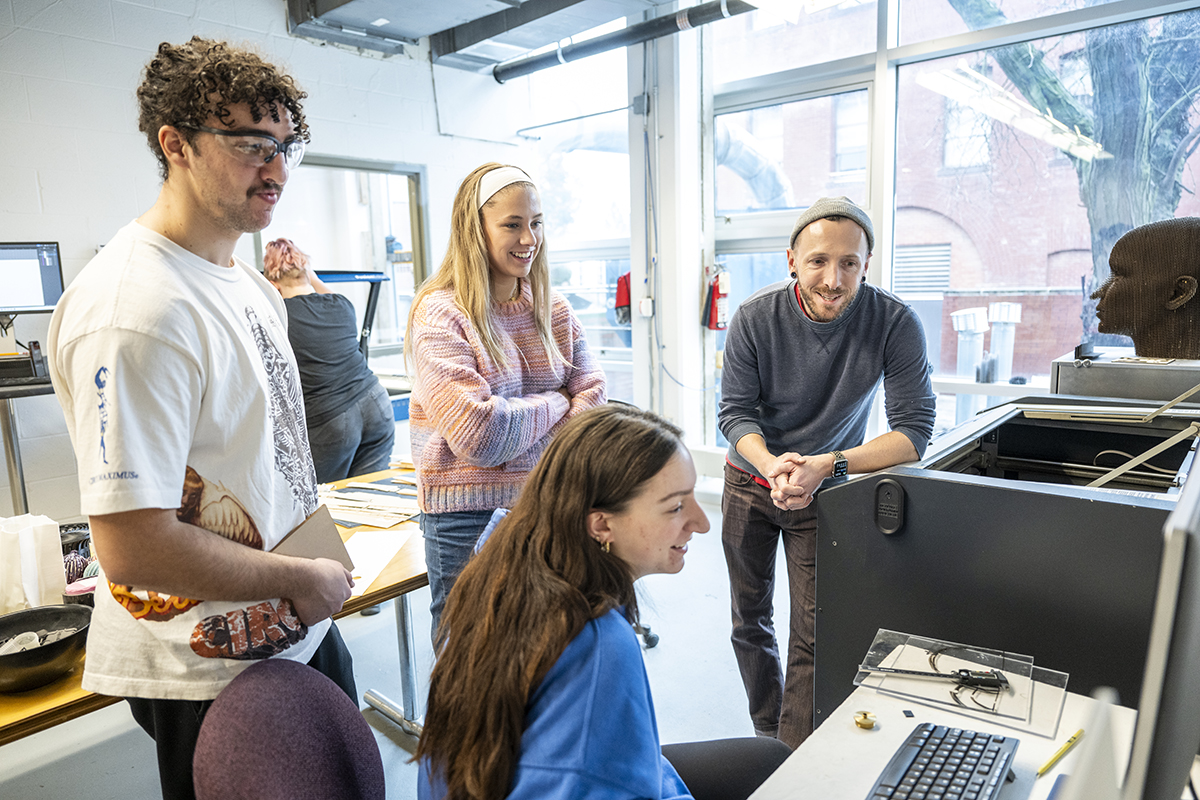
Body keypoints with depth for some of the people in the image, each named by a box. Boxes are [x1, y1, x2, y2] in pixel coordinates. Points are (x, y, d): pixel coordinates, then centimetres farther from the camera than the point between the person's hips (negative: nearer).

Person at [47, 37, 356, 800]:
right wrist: (301, 580, -18)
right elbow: (131, 546, -29)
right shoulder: (133, 309, -25)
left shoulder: (253, 283, 5)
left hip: (301, 625, 9)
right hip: (215, 671, -8)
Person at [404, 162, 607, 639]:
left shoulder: (553, 309, 7)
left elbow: (593, 397, 1)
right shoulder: (439, 314, -11)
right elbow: (480, 433, -20)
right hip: (469, 516, -4)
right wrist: (555, 405, -6)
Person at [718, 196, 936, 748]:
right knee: (749, 619, 15)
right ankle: (765, 734, 37)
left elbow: (914, 431, -23)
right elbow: (733, 411, -13)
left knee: (812, 633, -4)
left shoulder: (895, 324, -21)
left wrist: (826, 466, -36)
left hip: (827, 492, -2)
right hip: (751, 480, 2)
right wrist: (771, 465, -33)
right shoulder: (755, 318, -17)